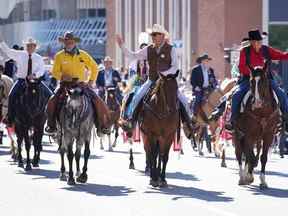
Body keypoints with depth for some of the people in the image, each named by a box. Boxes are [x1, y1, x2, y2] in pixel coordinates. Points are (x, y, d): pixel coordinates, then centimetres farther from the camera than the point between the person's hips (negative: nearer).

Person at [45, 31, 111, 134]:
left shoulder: (83, 55, 3)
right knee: (52, 102, -23)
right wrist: (63, 76, -18)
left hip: (81, 84, 0)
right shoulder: (59, 56, 1)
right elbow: (55, 72, 2)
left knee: (98, 102, -16)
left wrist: (91, 81, 3)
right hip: (65, 84, 0)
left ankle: (101, 125, -3)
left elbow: (94, 67, 13)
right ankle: (51, 125, -6)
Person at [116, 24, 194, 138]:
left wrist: (165, 73, -22)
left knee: (182, 100, -13)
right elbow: (132, 56, 7)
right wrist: (122, 46, -3)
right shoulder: (148, 50, 6)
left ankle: (187, 123, 4)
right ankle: (130, 120, -10)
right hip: (152, 81, 2)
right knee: (137, 97, -17)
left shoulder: (171, 49, -2)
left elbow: (175, 67, -5)